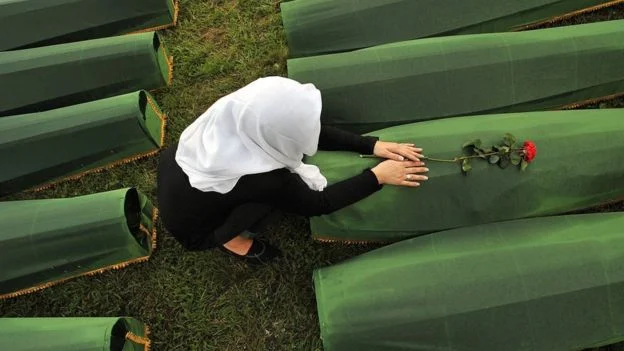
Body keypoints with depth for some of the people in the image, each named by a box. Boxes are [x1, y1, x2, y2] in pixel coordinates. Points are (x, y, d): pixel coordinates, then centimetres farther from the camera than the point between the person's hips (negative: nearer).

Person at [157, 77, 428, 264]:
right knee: (279, 188, -19)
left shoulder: (240, 109, -21)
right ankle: (227, 237, 4)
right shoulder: (261, 178, -37)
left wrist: (372, 145, -9)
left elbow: (314, 132, -9)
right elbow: (318, 204, -19)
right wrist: (377, 176, -16)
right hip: (189, 225, -5)